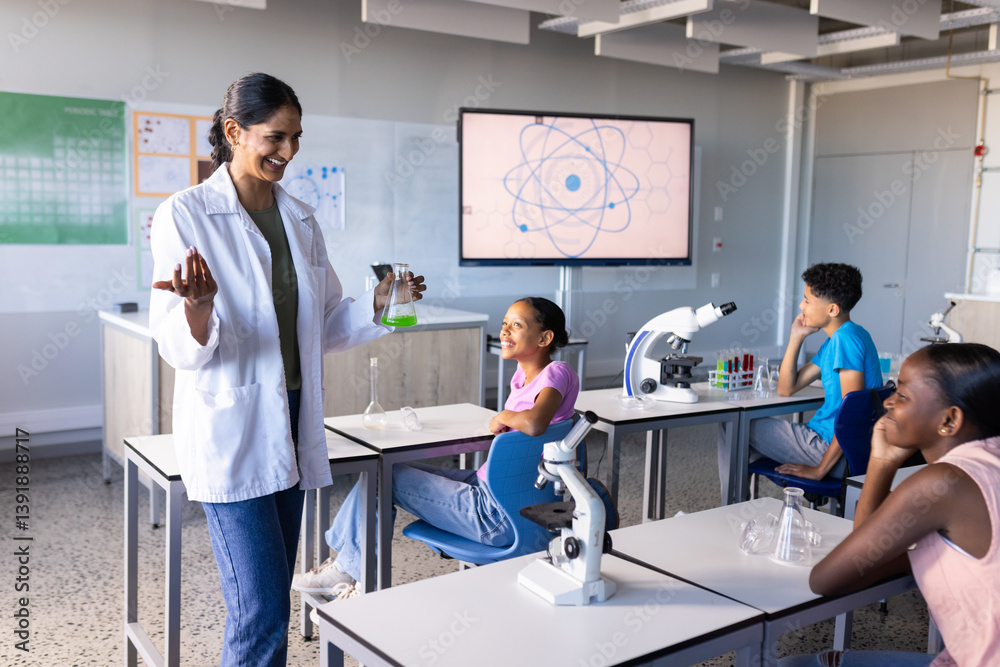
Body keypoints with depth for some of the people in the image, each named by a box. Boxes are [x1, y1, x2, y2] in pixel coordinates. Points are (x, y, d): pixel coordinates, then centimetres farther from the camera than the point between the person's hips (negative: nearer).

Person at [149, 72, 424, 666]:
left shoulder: (301, 219, 11)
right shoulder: (186, 215, -8)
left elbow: (326, 327, 16)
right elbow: (180, 350, -12)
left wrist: (379, 303, -1)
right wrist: (198, 307, -33)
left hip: (292, 427, 6)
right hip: (230, 433, -6)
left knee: (269, 603, 13)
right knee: (264, 614, -9)